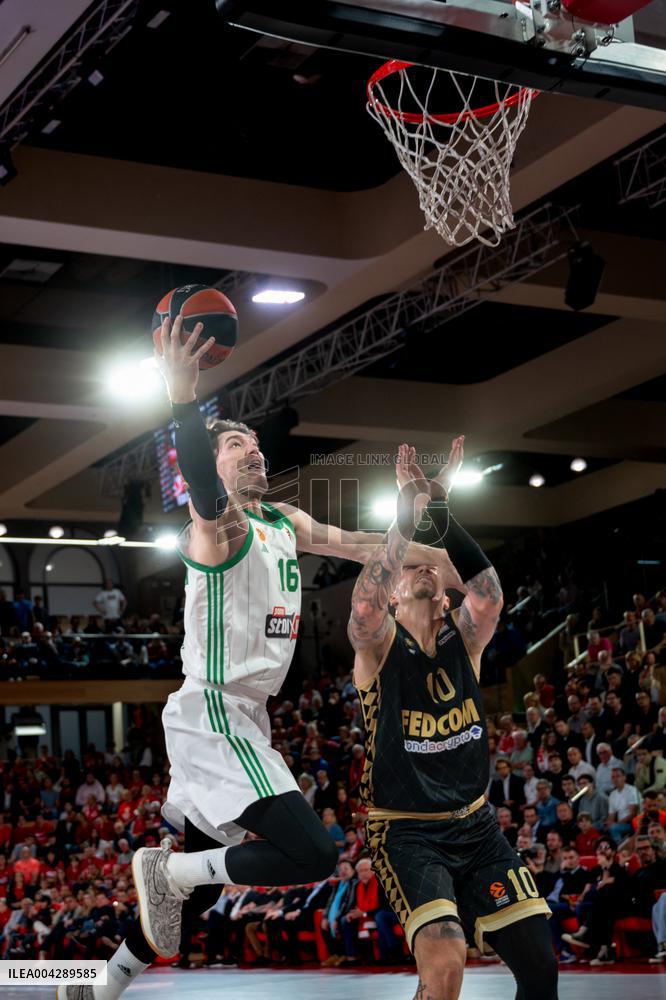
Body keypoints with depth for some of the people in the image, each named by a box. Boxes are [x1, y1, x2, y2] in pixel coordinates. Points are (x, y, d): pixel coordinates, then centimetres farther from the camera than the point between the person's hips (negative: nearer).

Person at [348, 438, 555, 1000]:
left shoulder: (464, 641, 1)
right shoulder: (379, 648, -9)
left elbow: (488, 589, -21)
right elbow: (364, 606, -33)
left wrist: (439, 507, -29)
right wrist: (406, 514, -34)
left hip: (475, 826, 5)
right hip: (406, 832, -4)